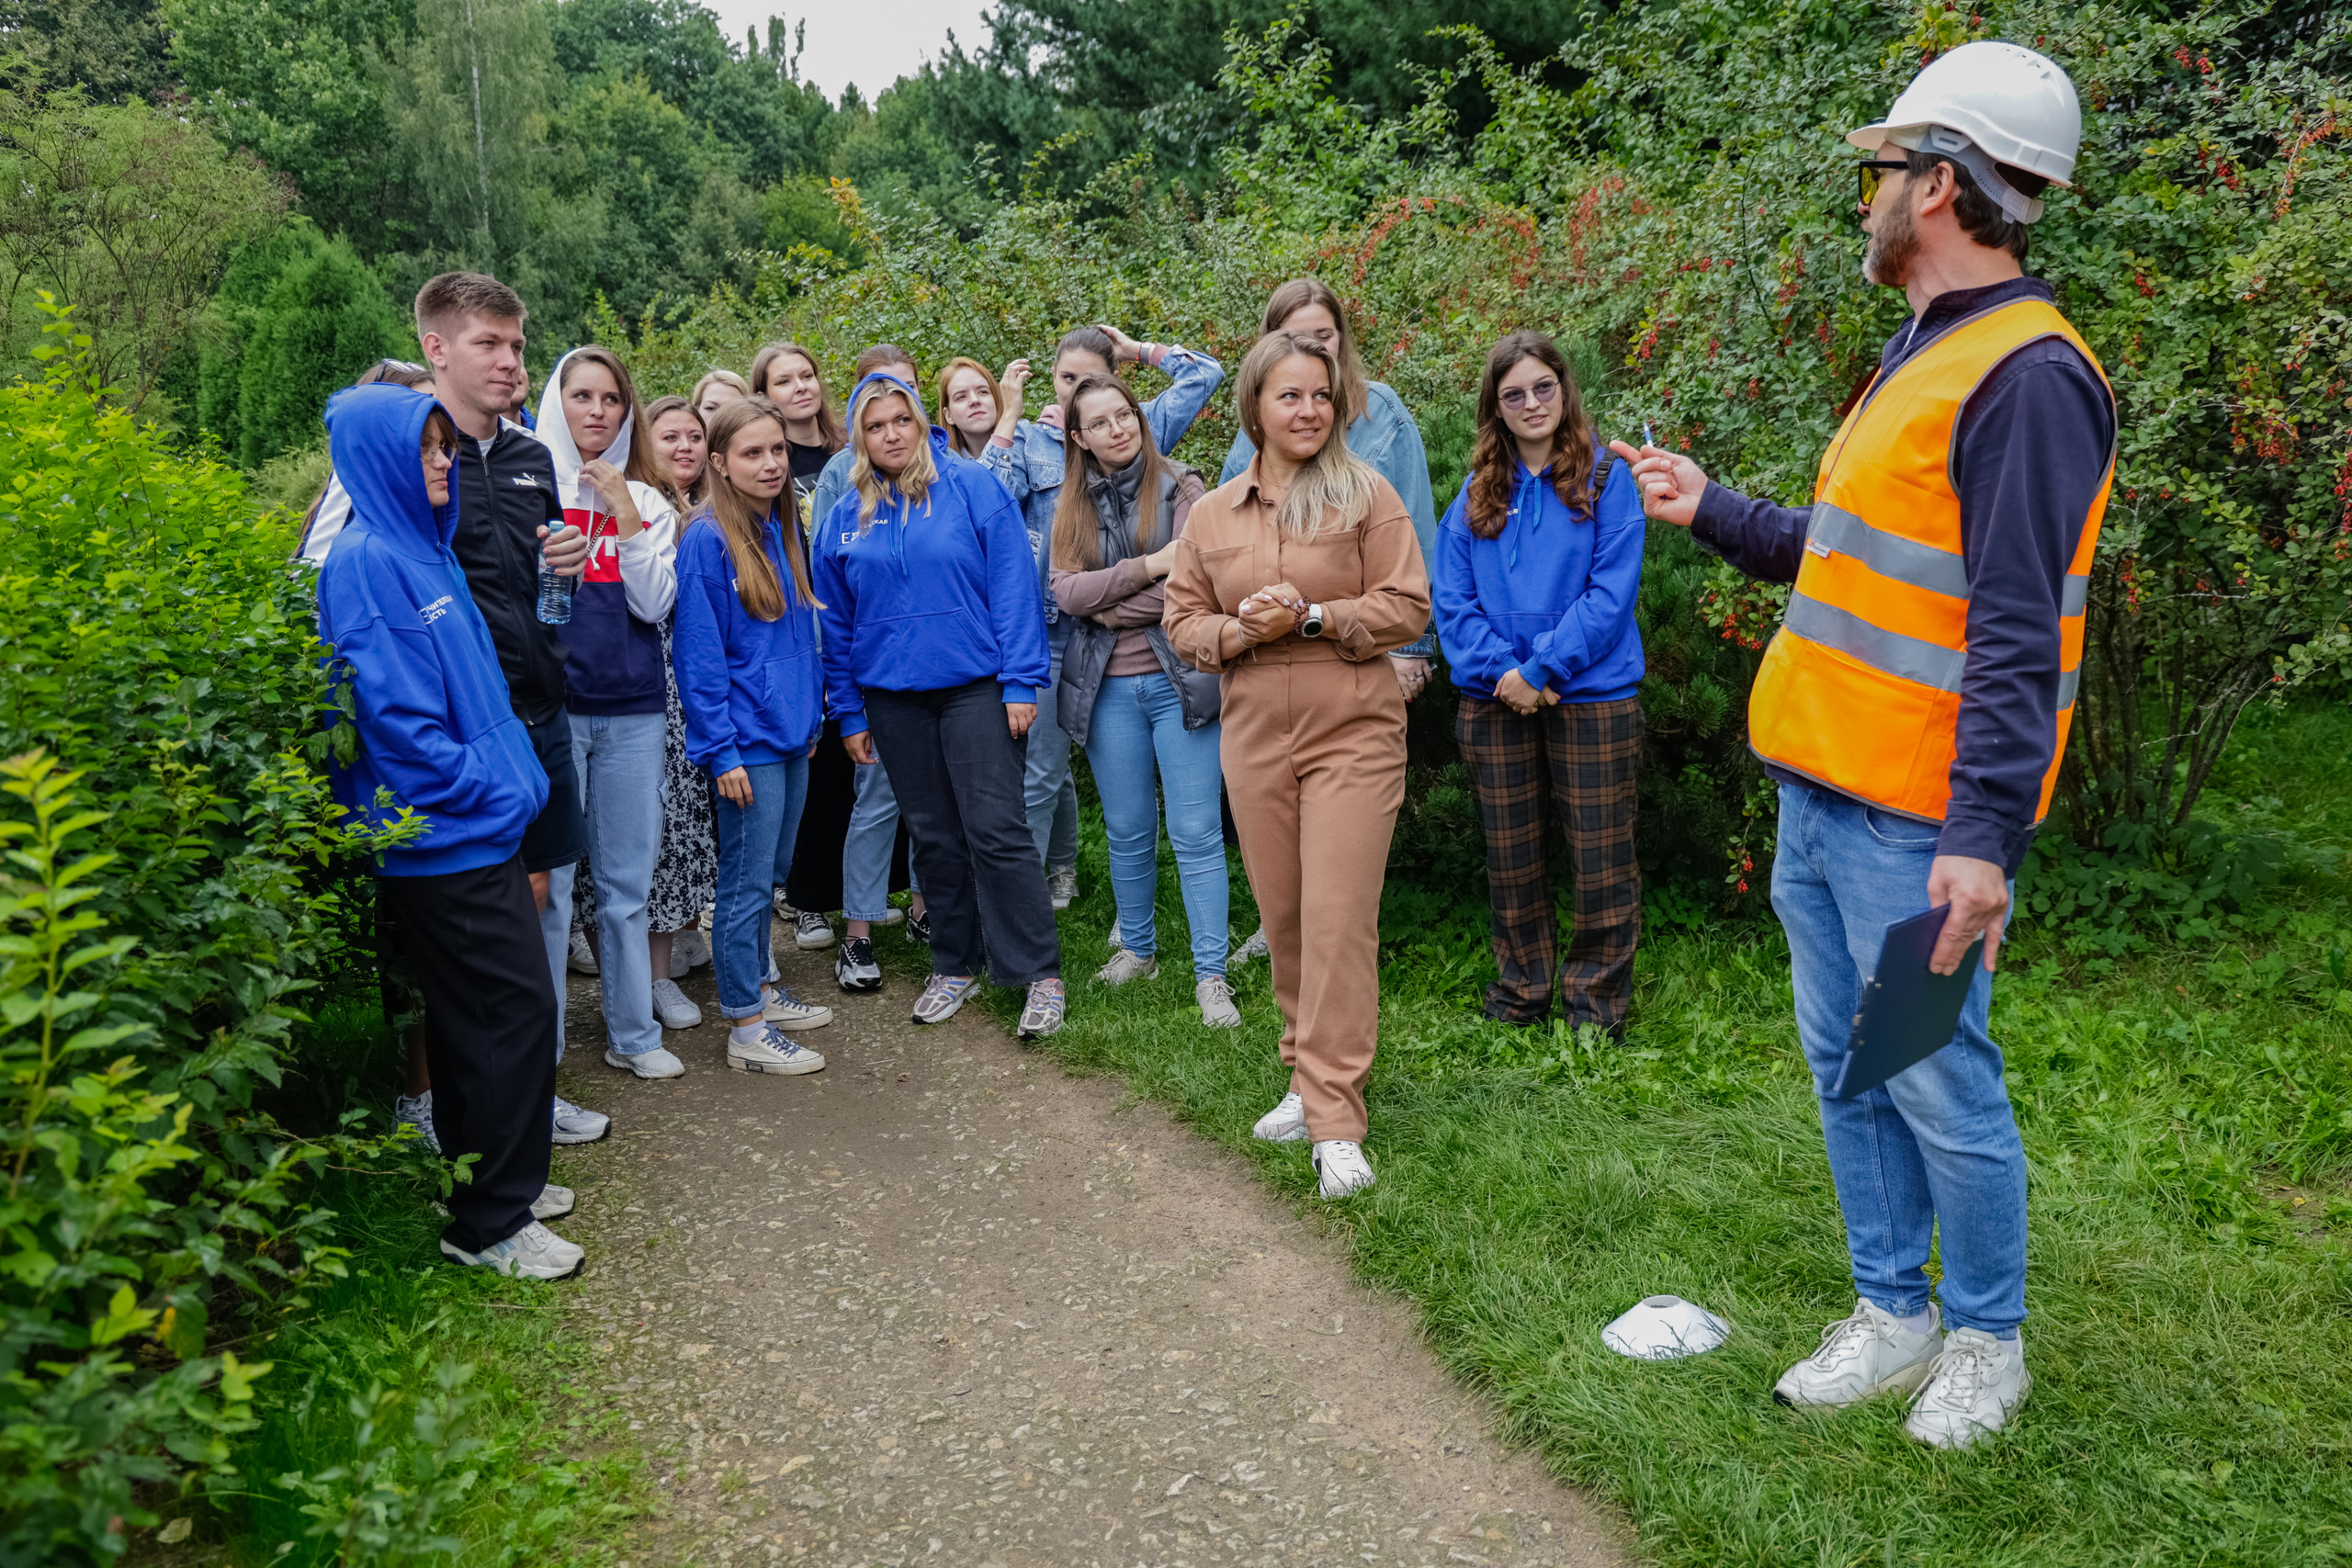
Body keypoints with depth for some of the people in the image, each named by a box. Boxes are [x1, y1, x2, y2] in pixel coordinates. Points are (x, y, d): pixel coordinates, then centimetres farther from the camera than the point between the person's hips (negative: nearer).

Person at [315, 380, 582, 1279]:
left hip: (475, 828, 9)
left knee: (475, 1016, 17)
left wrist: (514, 782, 9)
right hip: (439, 837, -9)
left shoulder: (422, 551, 14)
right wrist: (492, 792, -14)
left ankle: (493, 1181, 30)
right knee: (518, 1007, -5)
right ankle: (487, 1223, 7)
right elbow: (392, 714, -20)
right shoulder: (362, 561, -14)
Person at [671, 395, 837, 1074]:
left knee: (770, 873, 17)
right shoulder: (707, 540, -13)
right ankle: (745, 1029, 10)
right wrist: (722, 750, -16)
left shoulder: (783, 528, 9)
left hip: (790, 735, 7)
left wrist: (811, 714, 14)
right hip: (747, 740, -7)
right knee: (747, 882, 0)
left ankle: (757, 989, 32)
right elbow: (699, 654, -15)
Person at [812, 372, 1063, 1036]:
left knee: (995, 829, -7)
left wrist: (1021, 681, -12)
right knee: (933, 837, 12)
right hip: (892, 696, 4)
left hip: (976, 685, -4)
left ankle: (1041, 974, 1)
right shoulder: (844, 517, 8)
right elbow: (835, 620, 12)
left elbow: (1013, 583, -7)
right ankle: (954, 966, 25)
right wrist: (848, 711, 9)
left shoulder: (971, 487, -3)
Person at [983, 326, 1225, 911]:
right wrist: (1009, 414, -8)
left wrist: (1140, 350, 10)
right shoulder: (1029, 439, 6)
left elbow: (1207, 375, 11)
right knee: (1042, 769, -2)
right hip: (1053, 626, -2)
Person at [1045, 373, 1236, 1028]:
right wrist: (1149, 565, -13)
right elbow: (1065, 592, -5)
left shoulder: (1180, 488, 0)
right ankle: (1136, 949, 31)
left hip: (1179, 679, -3)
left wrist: (1110, 608, -7)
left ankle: (1211, 974, 3)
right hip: (1108, 688, 4)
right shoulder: (1072, 507, 10)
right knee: (1128, 831, 13)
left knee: (1196, 834, -4)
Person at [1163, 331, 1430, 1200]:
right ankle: (1311, 1074, 28)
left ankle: (1334, 1123, -3)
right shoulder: (1211, 513, 10)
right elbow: (1184, 622, 10)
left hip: (1353, 735, -4)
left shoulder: (1366, 494, -1)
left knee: (1339, 922, -8)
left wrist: (1310, 618, -15)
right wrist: (1243, 629, -10)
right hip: (1255, 737, 4)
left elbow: (1407, 606, -5)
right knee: (1283, 919, 10)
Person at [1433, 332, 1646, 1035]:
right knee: (1510, 859, 13)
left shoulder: (1607, 478, -1)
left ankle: (1595, 1003, 17)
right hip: (1494, 700, 3)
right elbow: (1450, 595, 2)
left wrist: (1541, 668, -16)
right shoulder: (1477, 493, 9)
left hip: (1590, 694, -3)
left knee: (1601, 858, 2)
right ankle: (1519, 994, 28)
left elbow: (1612, 591, -9)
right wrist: (1499, 670, -12)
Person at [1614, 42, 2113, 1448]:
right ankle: (1893, 1316, 32)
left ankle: (1987, 1342, 25)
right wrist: (1712, 511, 29)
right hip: (1820, 795, 10)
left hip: (1914, 822, -10)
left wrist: (1982, 834, -25)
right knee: (1847, 1071, 16)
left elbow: (2016, 631, -21)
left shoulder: (2026, 376, -15)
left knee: (1940, 1085, 4)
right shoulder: (1921, 357, 16)